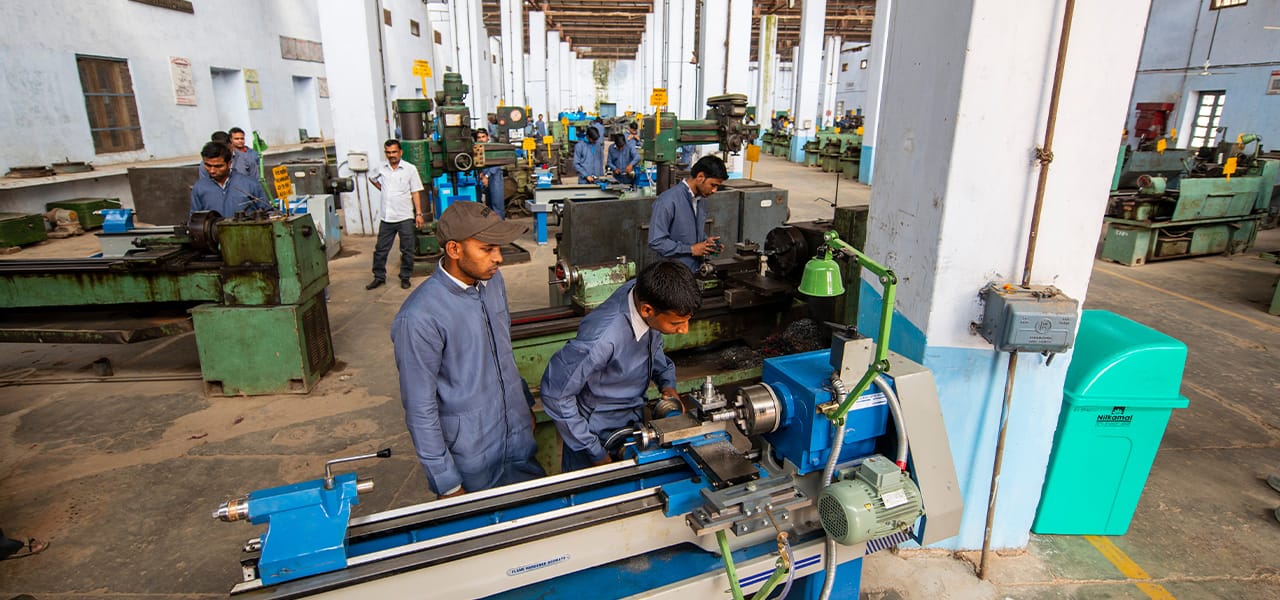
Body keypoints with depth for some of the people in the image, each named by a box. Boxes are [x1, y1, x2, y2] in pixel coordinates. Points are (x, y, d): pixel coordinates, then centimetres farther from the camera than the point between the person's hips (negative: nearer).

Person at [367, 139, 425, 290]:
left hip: (405, 217, -3)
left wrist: (418, 213, -9)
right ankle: (379, 277, 21)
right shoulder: (381, 169, 5)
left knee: (407, 250, 4)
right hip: (386, 217, 3)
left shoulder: (410, 169, -4)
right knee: (380, 249, 8)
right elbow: (372, 179, 27)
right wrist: (383, 190, 13)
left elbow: (415, 193, -4)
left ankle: (405, 277, 18)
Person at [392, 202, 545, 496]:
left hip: (520, 439, 6)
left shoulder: (493, 280, -2)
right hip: (471, 458, -6)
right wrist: (447, 484, -14)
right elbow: (420, 409, -19)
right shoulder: (419, 317, -25)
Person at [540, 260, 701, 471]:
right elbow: (556, 395, -27)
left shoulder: (647, 292, -20)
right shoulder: (602, 338, -41)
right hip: (597, 433, -6)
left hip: (633, 420, 6)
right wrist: (595, 452, -19)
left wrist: (667, 382, -9)